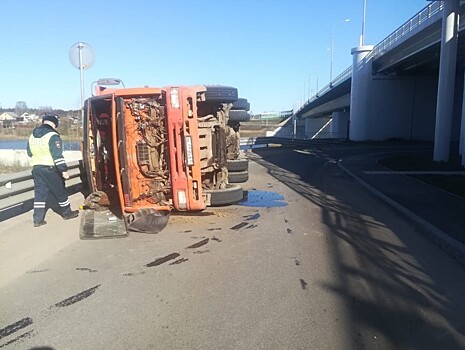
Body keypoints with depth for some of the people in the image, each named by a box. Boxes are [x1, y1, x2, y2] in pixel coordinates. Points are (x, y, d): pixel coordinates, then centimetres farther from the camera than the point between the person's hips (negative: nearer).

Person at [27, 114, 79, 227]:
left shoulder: (32, 136, 10)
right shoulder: (53, 136, -15)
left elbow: (30, 153, 21)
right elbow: (58, 156, -21)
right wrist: (64, 170, -20)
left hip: (36, 168, 7)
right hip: (51, 169, -6)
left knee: (39, 193, 9)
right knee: (60, 191, 9)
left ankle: (38, 219, 9)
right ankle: (67, 213, 23)